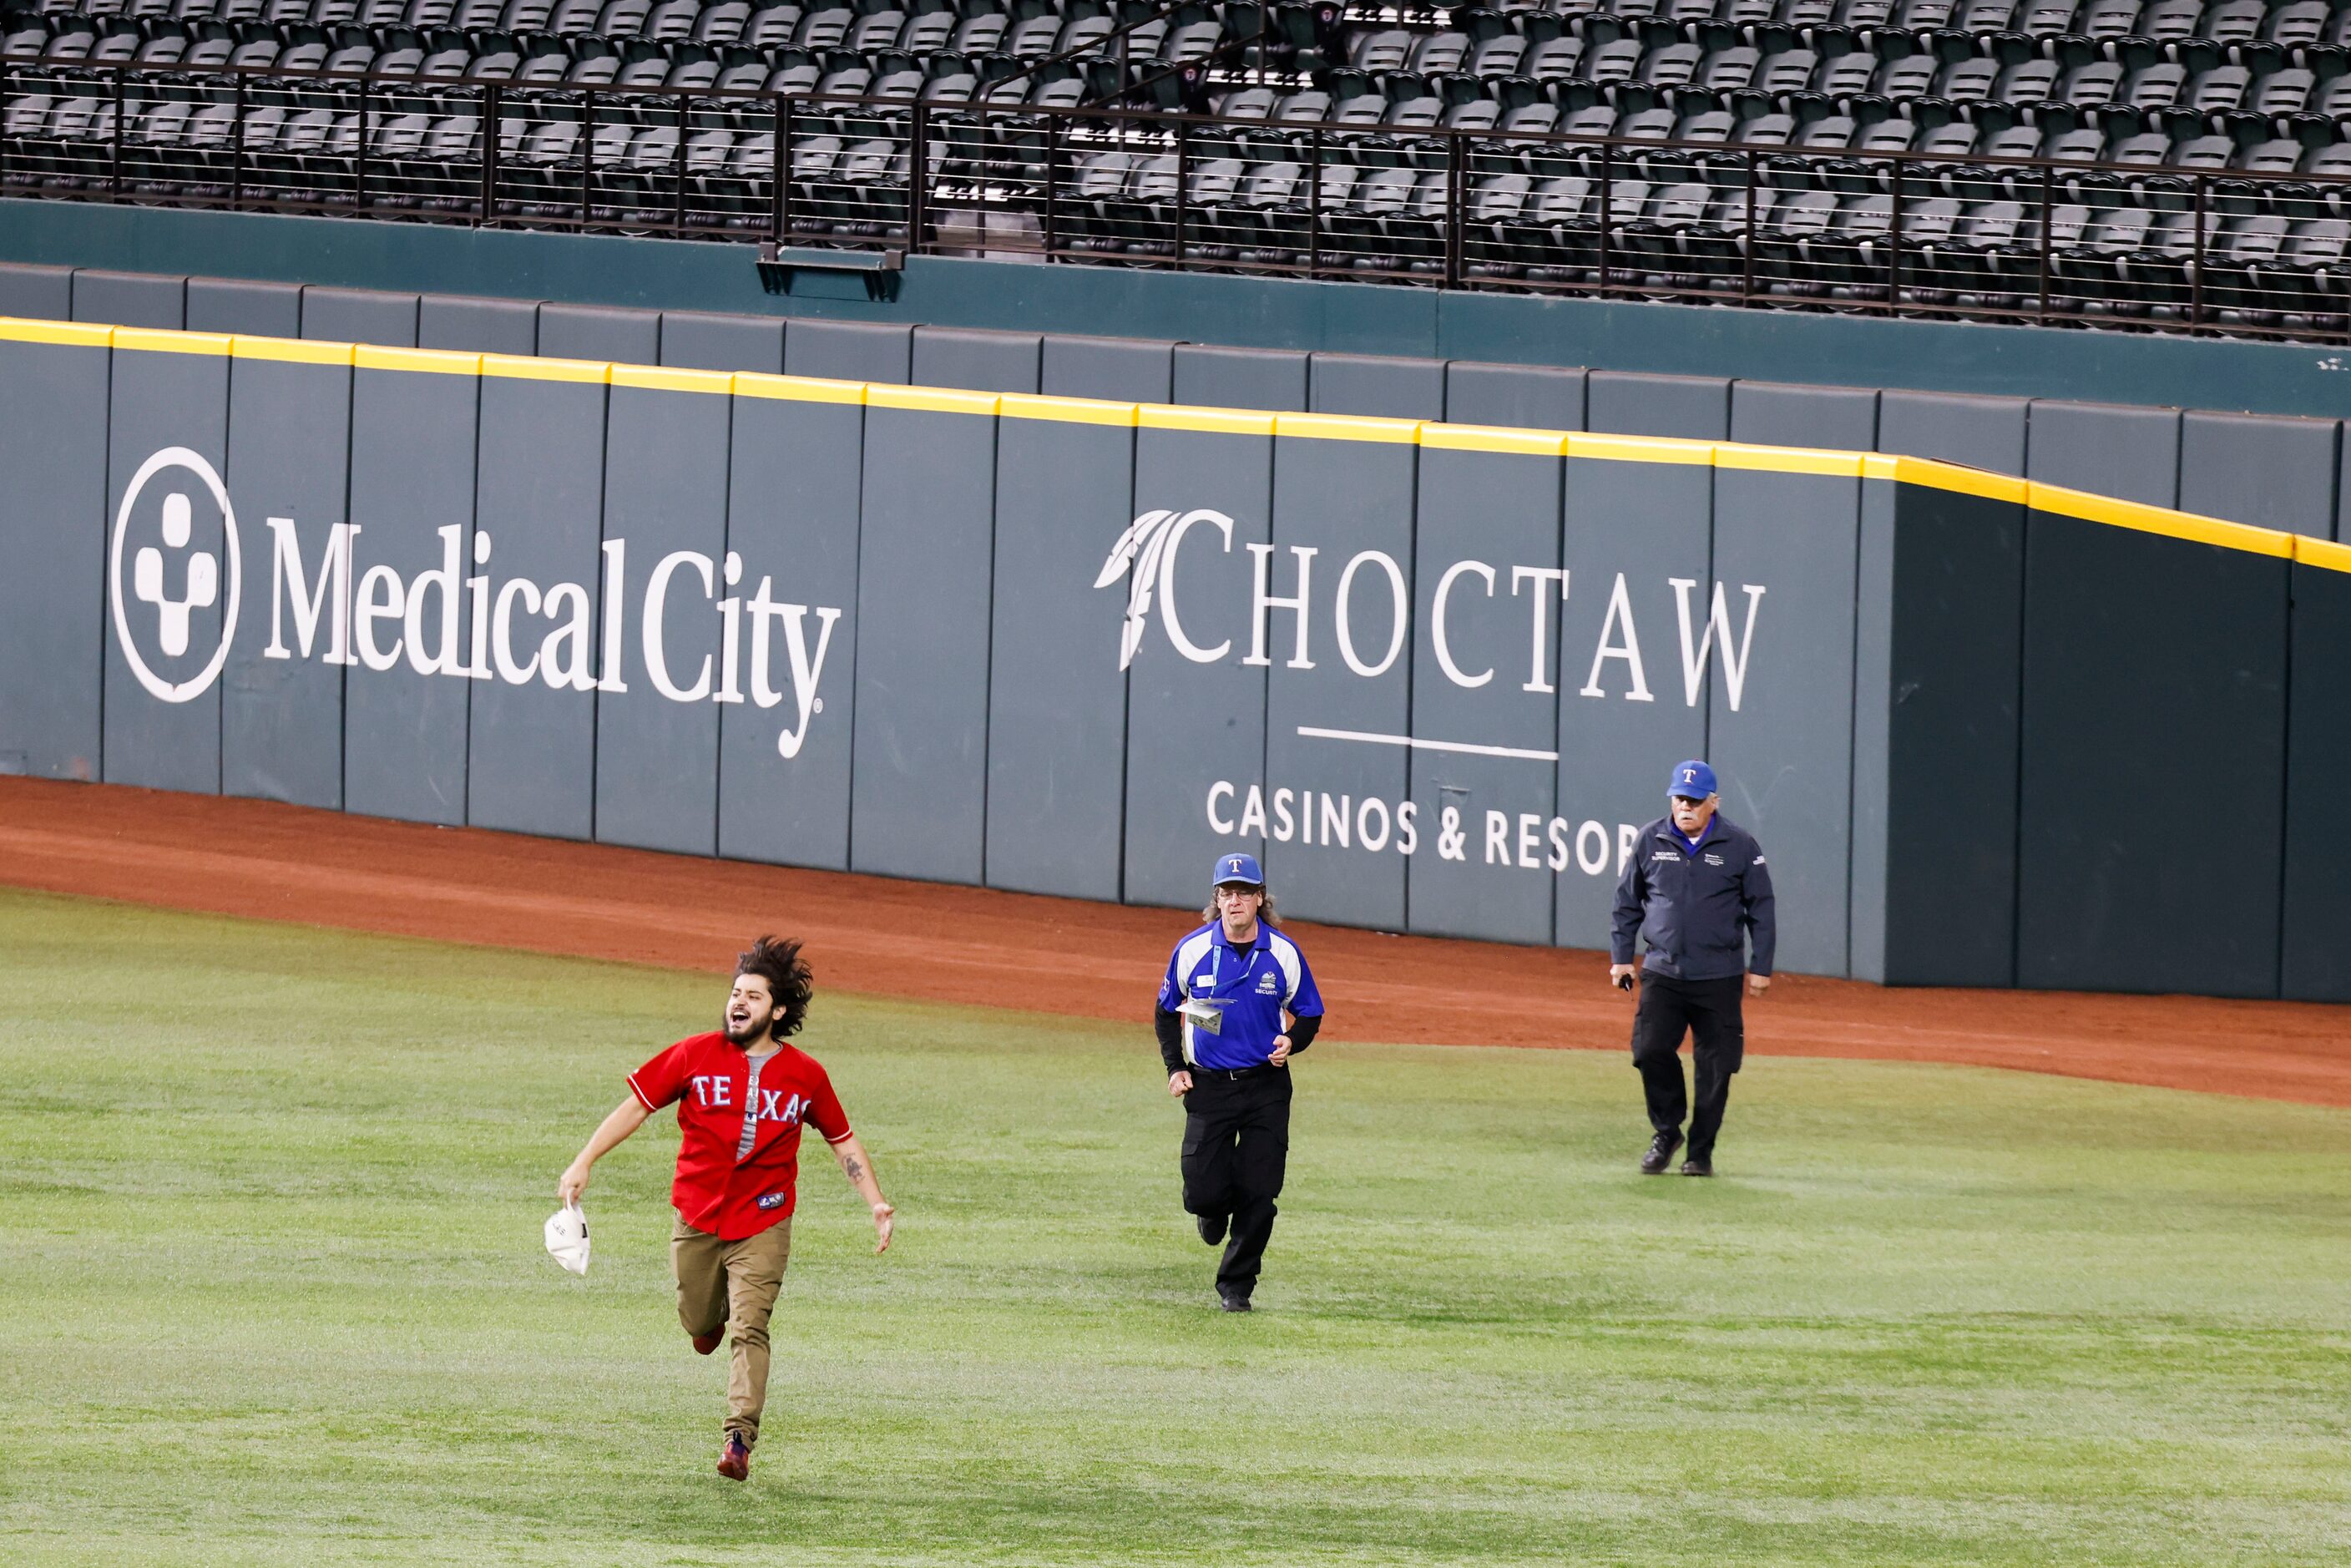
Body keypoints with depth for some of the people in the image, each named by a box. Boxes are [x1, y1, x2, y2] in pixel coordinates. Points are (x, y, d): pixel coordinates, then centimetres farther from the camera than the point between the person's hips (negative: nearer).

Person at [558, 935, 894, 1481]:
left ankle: (738, 1441, -17)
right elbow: (636, 1106, 2)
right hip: (697, 1219, 2)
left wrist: (877, 1203, 1)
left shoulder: (805, 1076, -1)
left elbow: (843, 1141, 11)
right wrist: (584, 1164, -5)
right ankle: (716, 1311, 51)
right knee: (697, 1322, 13)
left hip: (763, 1225, -2)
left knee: (750, 1330, -15)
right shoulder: (696, 1056, -4)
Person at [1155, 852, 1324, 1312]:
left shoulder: (1284, 955, -3)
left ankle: (1236, 1284, 13)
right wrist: (1175, 1067, -1)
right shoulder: (1192, 950, -3)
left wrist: (1291, 1042, -13)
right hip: (1208, 1086, 0)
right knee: (1203, 1191, -6)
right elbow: (1167, 1011, 11)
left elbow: (1309, 1014, 8)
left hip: (1267, 1088, 0)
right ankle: (1214, 1209, 32)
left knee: (1259, 1195, -4)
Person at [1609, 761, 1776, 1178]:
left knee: (1714, 1067, -1)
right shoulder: (1651, 841, 5)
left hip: (1719, 978, -2)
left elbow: (1761, 909, 4)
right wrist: (1621, 956, 9)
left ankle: (1701, 1150, 12)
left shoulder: (1740, 846, -1)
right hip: (1662, 973, 2)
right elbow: (1627, 903, 14)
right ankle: (1667, 1132, 11)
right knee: (1650, 1050, -11)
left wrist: (1760, 968, 1)